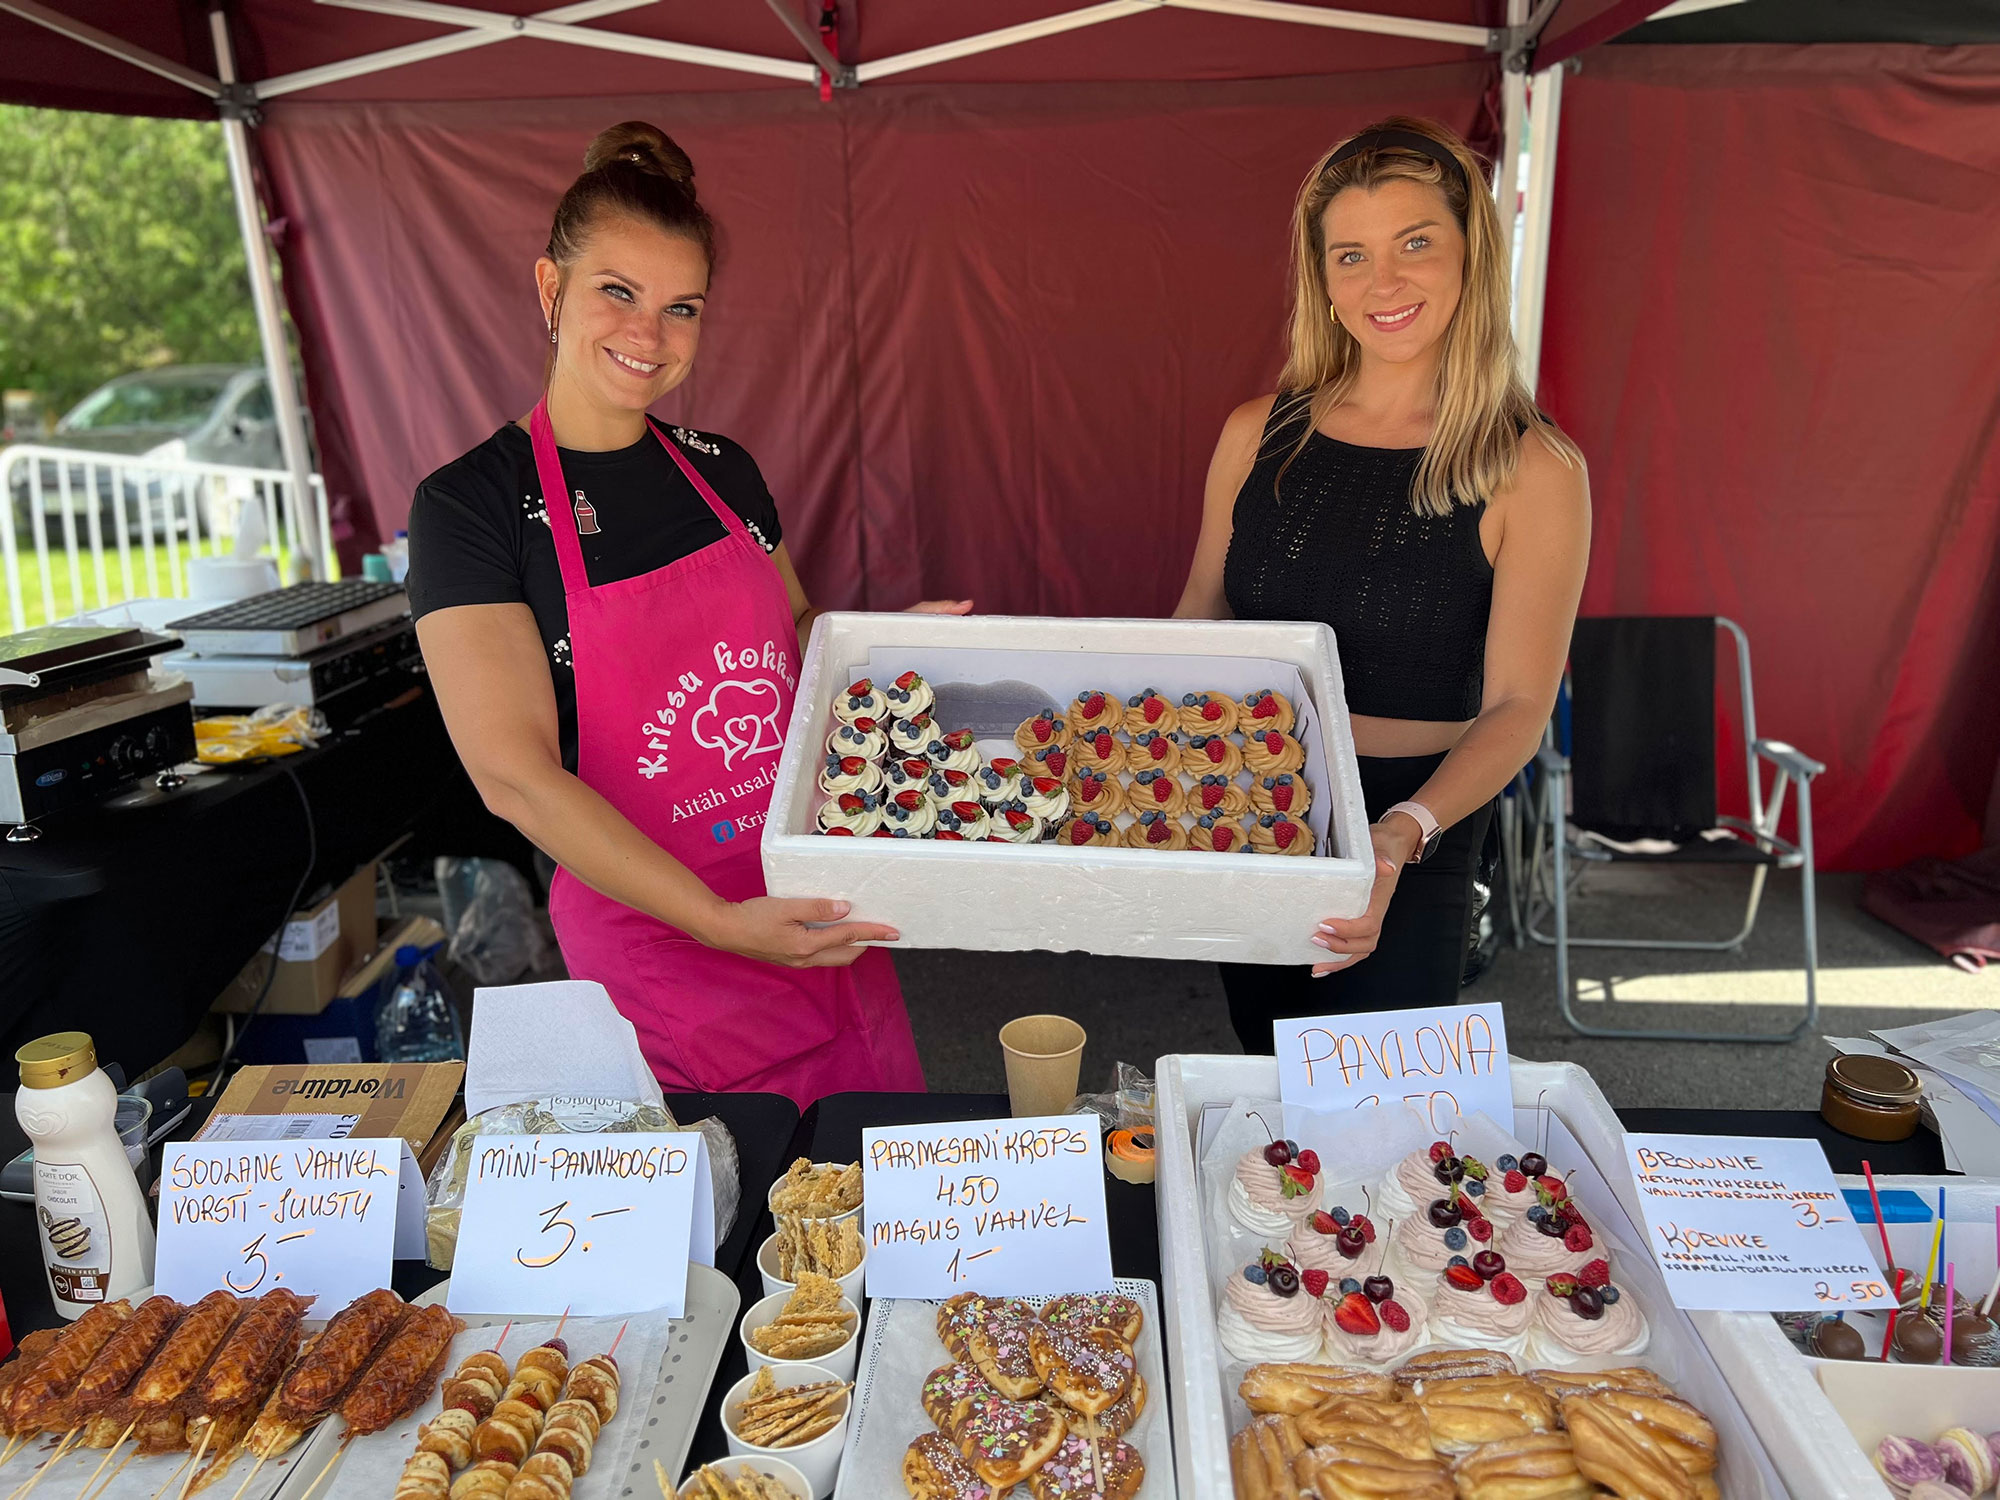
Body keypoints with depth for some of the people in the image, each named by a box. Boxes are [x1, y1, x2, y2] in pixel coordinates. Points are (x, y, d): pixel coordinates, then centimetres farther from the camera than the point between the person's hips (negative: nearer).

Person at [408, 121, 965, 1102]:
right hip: (652, 938, -5)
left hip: (822, 918, 5)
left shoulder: (721, 470, 6)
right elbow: (516, 776, -18)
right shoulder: (473, 503, -11)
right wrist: (719, 922, -25)